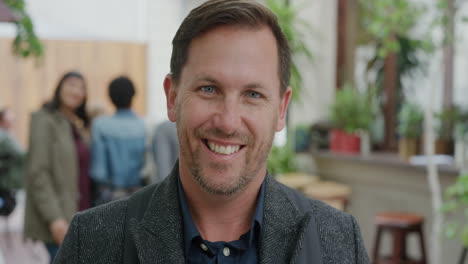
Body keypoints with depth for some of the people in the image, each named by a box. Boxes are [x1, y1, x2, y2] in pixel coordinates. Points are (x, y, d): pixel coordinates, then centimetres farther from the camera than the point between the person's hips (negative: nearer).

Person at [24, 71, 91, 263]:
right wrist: (54, 218, -19)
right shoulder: (44, 120, -6)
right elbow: (38, 173, -14)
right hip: (59, 219, -7)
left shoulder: (78, 125, 16)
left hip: (80, 216, 7)